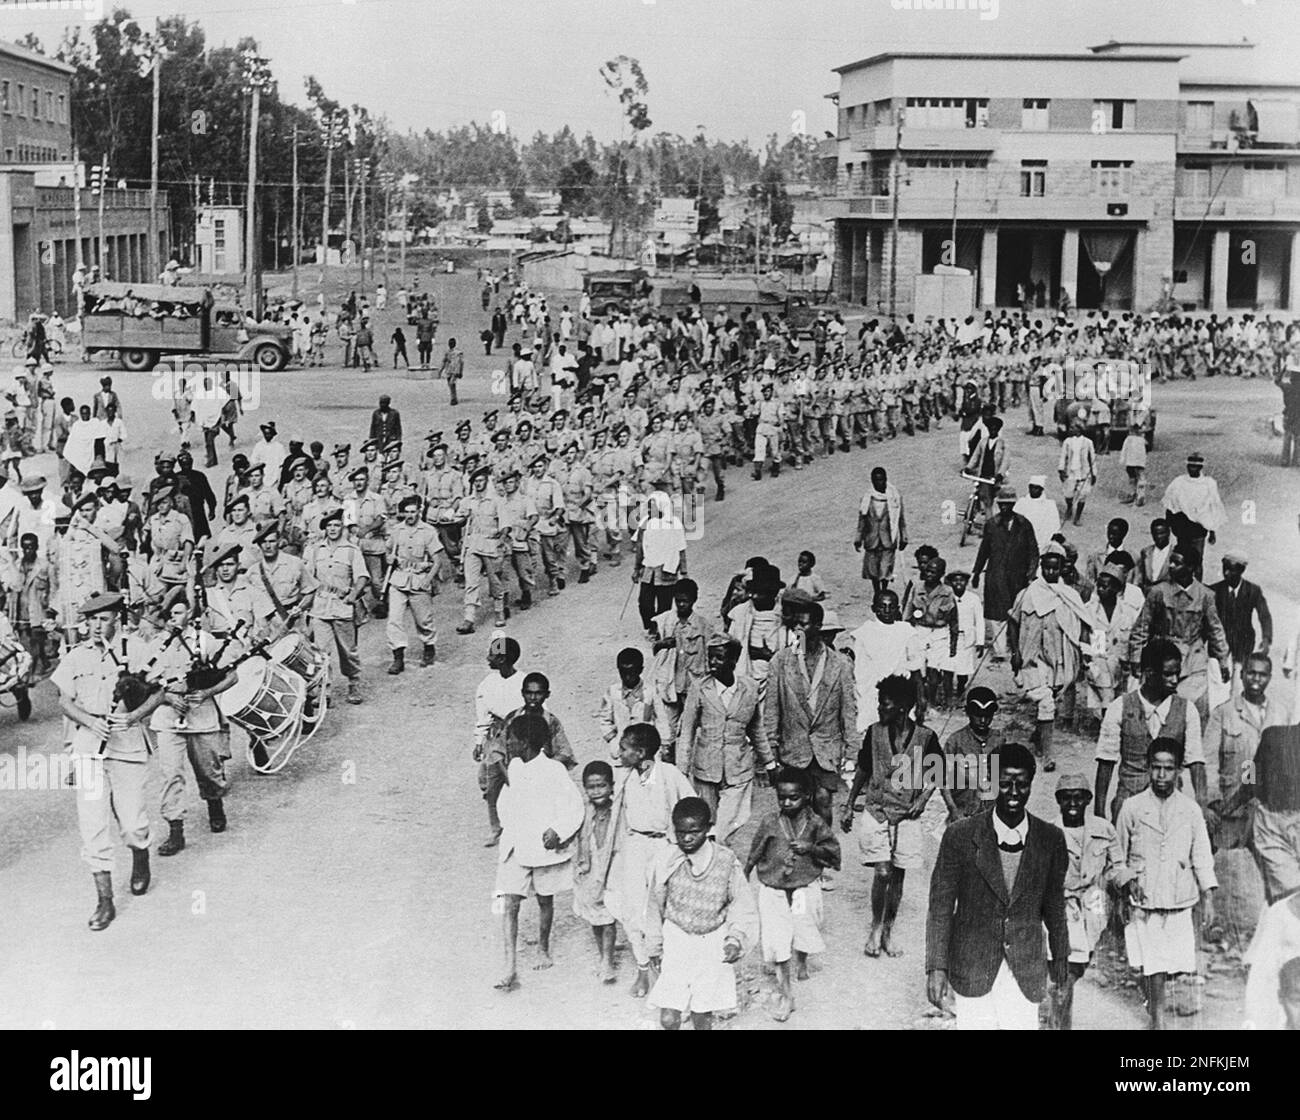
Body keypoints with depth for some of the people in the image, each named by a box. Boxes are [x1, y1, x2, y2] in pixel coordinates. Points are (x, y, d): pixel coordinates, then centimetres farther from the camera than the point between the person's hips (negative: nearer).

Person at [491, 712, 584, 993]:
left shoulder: (553, 771, -16)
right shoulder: (514, 767, 3)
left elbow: (574, 807, -13)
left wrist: (558, 832, -21)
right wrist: (507, 826, 5)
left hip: (544, 846, -4)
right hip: (515, 848, 4)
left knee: (545, 901, 15)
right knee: (509, 904, -7)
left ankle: (543, 947, 41)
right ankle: (511, 968, -9)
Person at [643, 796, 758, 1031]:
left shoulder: (726, 860, -9)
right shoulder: (665, 862, -8)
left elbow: (741, 905, -1)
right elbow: (655, 906, 6)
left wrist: (736, 939, -12)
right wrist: (655, 946, 12)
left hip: (713, 947, 0)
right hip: (677, 943, 0)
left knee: (702, 1013, 9)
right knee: (668, 1017, -7)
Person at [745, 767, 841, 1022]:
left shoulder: (815, 824, -7)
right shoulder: (769, 823, -7)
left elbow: (834, 853, -3)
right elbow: (754, 854, 5)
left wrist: (811, 848, -19)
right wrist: (743, 880, 12)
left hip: (805, 888, 1)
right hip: (773, 890, -1)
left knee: (805, 933, 18)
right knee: (776, 943, -7)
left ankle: (801, 961, 55)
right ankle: (785, 995, 3)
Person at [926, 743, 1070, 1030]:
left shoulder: (1051, 840, 0)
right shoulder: (960, 836, -7)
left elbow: (1055, 907, 12)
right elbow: (940, 907, -4)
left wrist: (1060, 961, 18)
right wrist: (936, 967, -8)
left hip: (1026, 971, 1)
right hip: (972, 969, -1)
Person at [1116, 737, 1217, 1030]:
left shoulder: (1190, 810, 4)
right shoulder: (1132, 808, 0)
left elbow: (1202, 857, 5)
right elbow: (1118, 856, 8)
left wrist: (1208, 899, 1)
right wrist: (1127, 882, 6)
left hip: (1180, 901, 2)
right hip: (1144, 901, -2)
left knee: (1178, 962, 1)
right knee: (1152, 965, -7)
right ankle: (1157, 1021, 2)